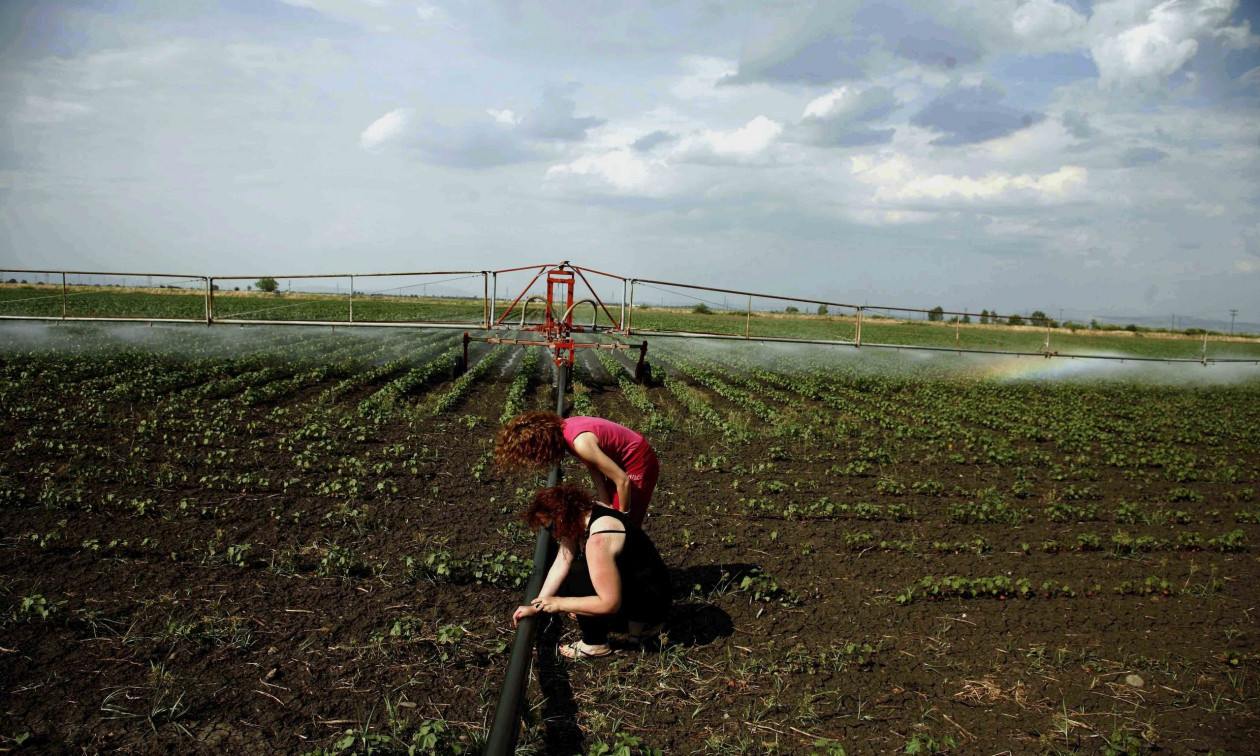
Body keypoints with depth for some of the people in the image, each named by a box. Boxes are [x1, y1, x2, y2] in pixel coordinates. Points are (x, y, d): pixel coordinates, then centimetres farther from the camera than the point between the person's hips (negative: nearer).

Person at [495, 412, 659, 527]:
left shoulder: (582, 443, -35)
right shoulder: (561, 428, -10)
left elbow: (623, 481, -30)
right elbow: (593, 466, -3)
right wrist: (605, 505, -8)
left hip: (639, 464, -9)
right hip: (622, 461, 9)